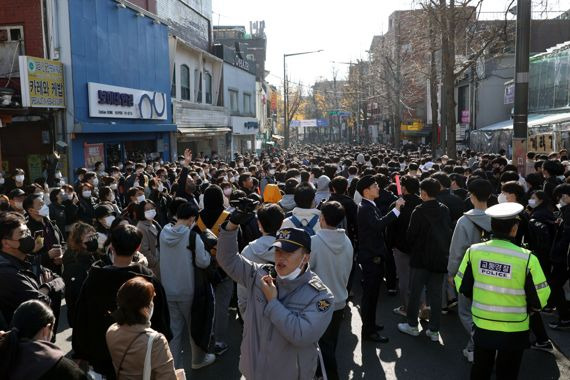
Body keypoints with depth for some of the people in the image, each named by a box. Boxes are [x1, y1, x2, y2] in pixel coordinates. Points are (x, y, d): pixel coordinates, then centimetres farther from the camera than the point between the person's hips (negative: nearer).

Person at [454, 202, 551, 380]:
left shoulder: (473, 251, -15)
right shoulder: (527, 258, -24)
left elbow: (462, 286, -3)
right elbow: (540, 298, -15)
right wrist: (526, 309, 8)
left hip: (482, 323, 3)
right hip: (514, 329, -2)